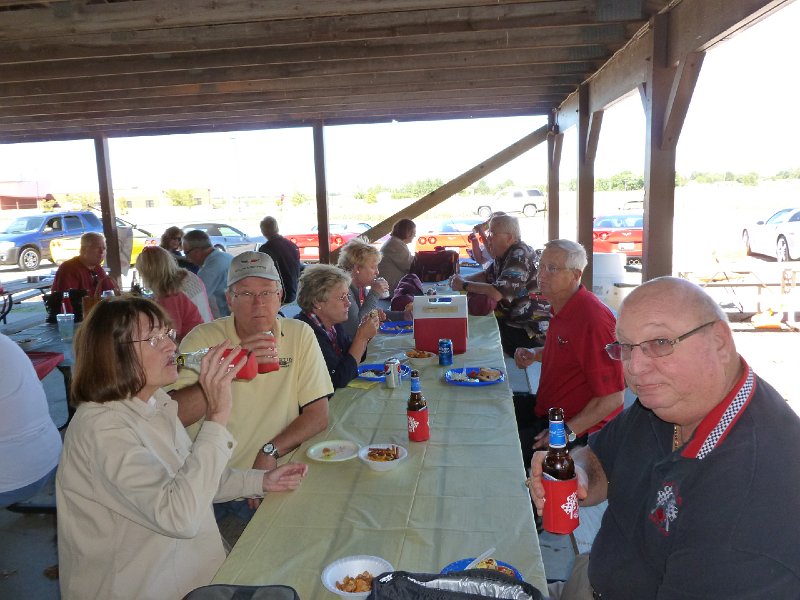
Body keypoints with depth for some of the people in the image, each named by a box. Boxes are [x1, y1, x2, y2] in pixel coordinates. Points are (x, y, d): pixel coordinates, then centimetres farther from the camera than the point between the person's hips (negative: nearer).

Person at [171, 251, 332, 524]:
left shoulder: (300, 335, 0)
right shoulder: (203, 338, -4)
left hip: (272, 477, 2)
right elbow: (174, 414, -16)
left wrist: (271, 450, -13)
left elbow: (318, 414, 0)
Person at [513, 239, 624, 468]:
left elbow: (613, 397, -24)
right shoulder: (560, 307, 7)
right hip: (547, 410, 10)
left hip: (580, 430, -10)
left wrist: (567, 431, -27)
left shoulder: (593, 318, -24)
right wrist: (535, 354, 9)